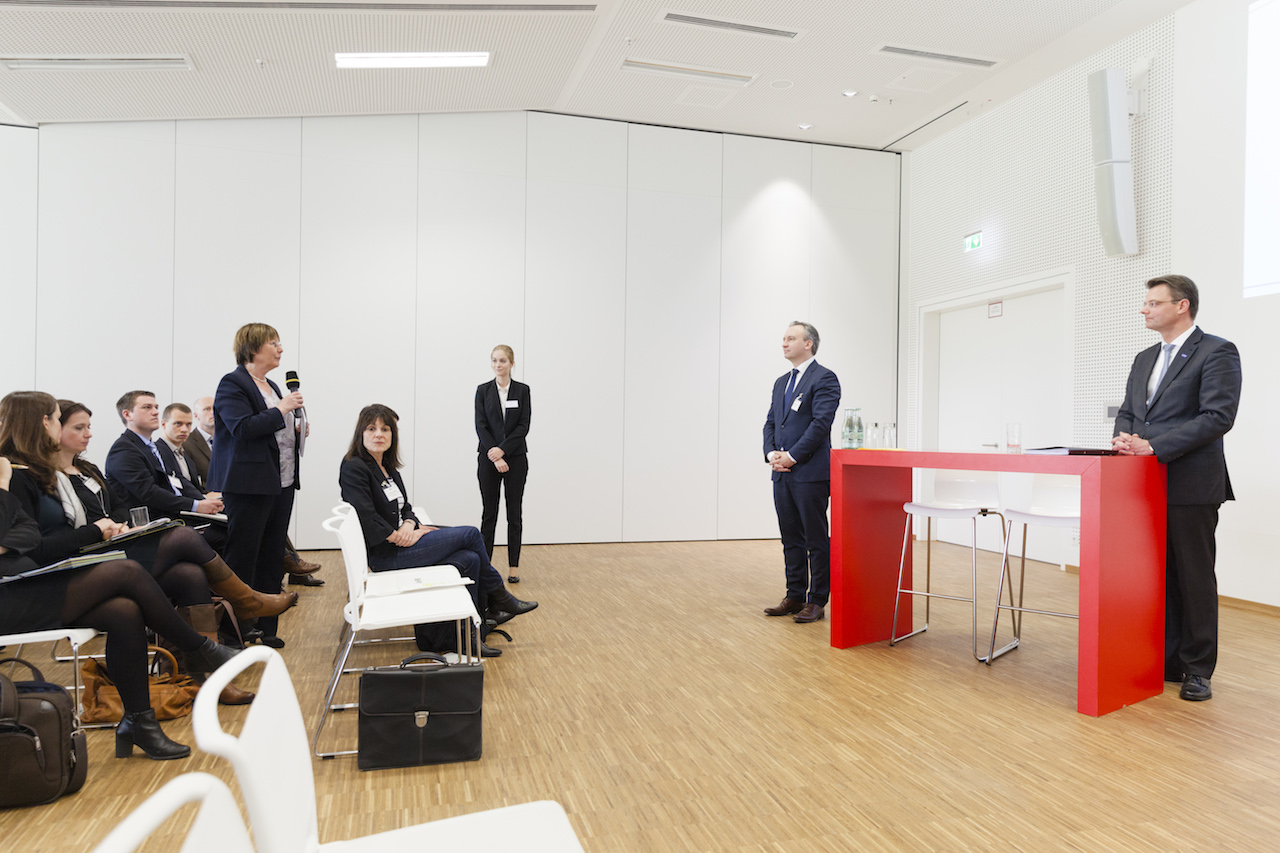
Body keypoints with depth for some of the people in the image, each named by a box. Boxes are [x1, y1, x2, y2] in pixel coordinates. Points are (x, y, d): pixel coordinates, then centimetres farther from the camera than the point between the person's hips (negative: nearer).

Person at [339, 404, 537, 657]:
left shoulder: (389, 468, 14)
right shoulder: (354, 469, -13)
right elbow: (366, 517, -22)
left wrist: (409, 524, -8)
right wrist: (403, 536, -15)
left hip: (400, 544, 8)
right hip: (385, 555, -8)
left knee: (470, 559, -9)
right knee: (471, 534, -9)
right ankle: (500, 599, 11)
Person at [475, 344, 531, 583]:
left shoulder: (522, 390, 2)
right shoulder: (483, 390, 3)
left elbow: (524, 426, -5)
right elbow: (480, 425, -4)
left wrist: (503, 449, -15)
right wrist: (494, 455, -14)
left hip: (515, 458, 0)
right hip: (488, 459, 0)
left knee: (514, 514, 4)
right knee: (489, 514, 5)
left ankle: (513, 568, 10)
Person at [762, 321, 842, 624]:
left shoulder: (824, 378, -6)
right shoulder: (781, 382, 19)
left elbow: (821, 423, -15)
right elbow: (771, 422, 17)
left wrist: (792, 456, -15)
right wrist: (771, 453, -1)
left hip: (810, 473, -8)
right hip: (782, 474, 8)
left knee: (817, 541, 1)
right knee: (791, 539, 12)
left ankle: (817, 601, 9)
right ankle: (795, 597, 21)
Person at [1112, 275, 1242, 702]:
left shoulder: (1217, 352, -6)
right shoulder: (1144, 359, 17)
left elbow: (1218, 416, -16)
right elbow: (1127, 411, 18)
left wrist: (1153, 447, -21)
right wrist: (1126, 439, -5)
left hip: (1191, 485, -7)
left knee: (1195, 578, 3)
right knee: (1158, 575, 12)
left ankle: (1198, 670, 14)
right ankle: (1166, 661, 23)